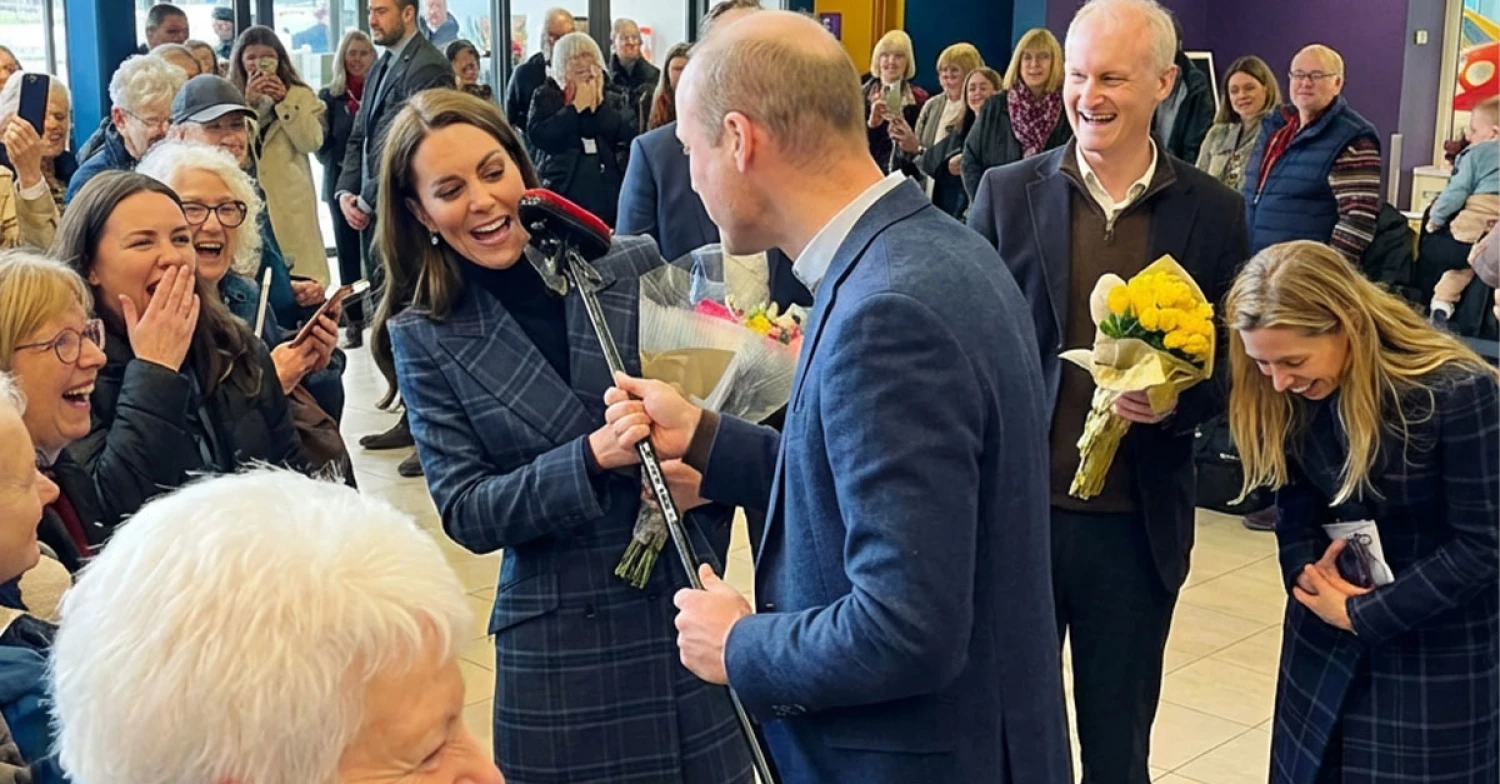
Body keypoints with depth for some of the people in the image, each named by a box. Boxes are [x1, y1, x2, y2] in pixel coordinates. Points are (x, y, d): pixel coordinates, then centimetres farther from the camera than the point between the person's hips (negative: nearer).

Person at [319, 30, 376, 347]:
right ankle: (354, 320, 8)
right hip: (343, 186, 1)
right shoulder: (329, 97, 5)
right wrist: (345, 169, -13)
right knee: (349, 252, 4)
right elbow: (322, 145, 1)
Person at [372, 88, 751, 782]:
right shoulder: (426, 336, -3)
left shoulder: (636, 267, -2)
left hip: (690, 603, 1)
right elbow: (465, 512, -8)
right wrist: (593, 458, -21)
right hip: (559, 640, -1)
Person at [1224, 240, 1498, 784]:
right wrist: (1306, 571, -16)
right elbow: (1295, 505, 4)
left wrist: (1361, 613, -17)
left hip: (1441, 649, -5)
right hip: (1326, 638, 5)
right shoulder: (1291, 399, -8)